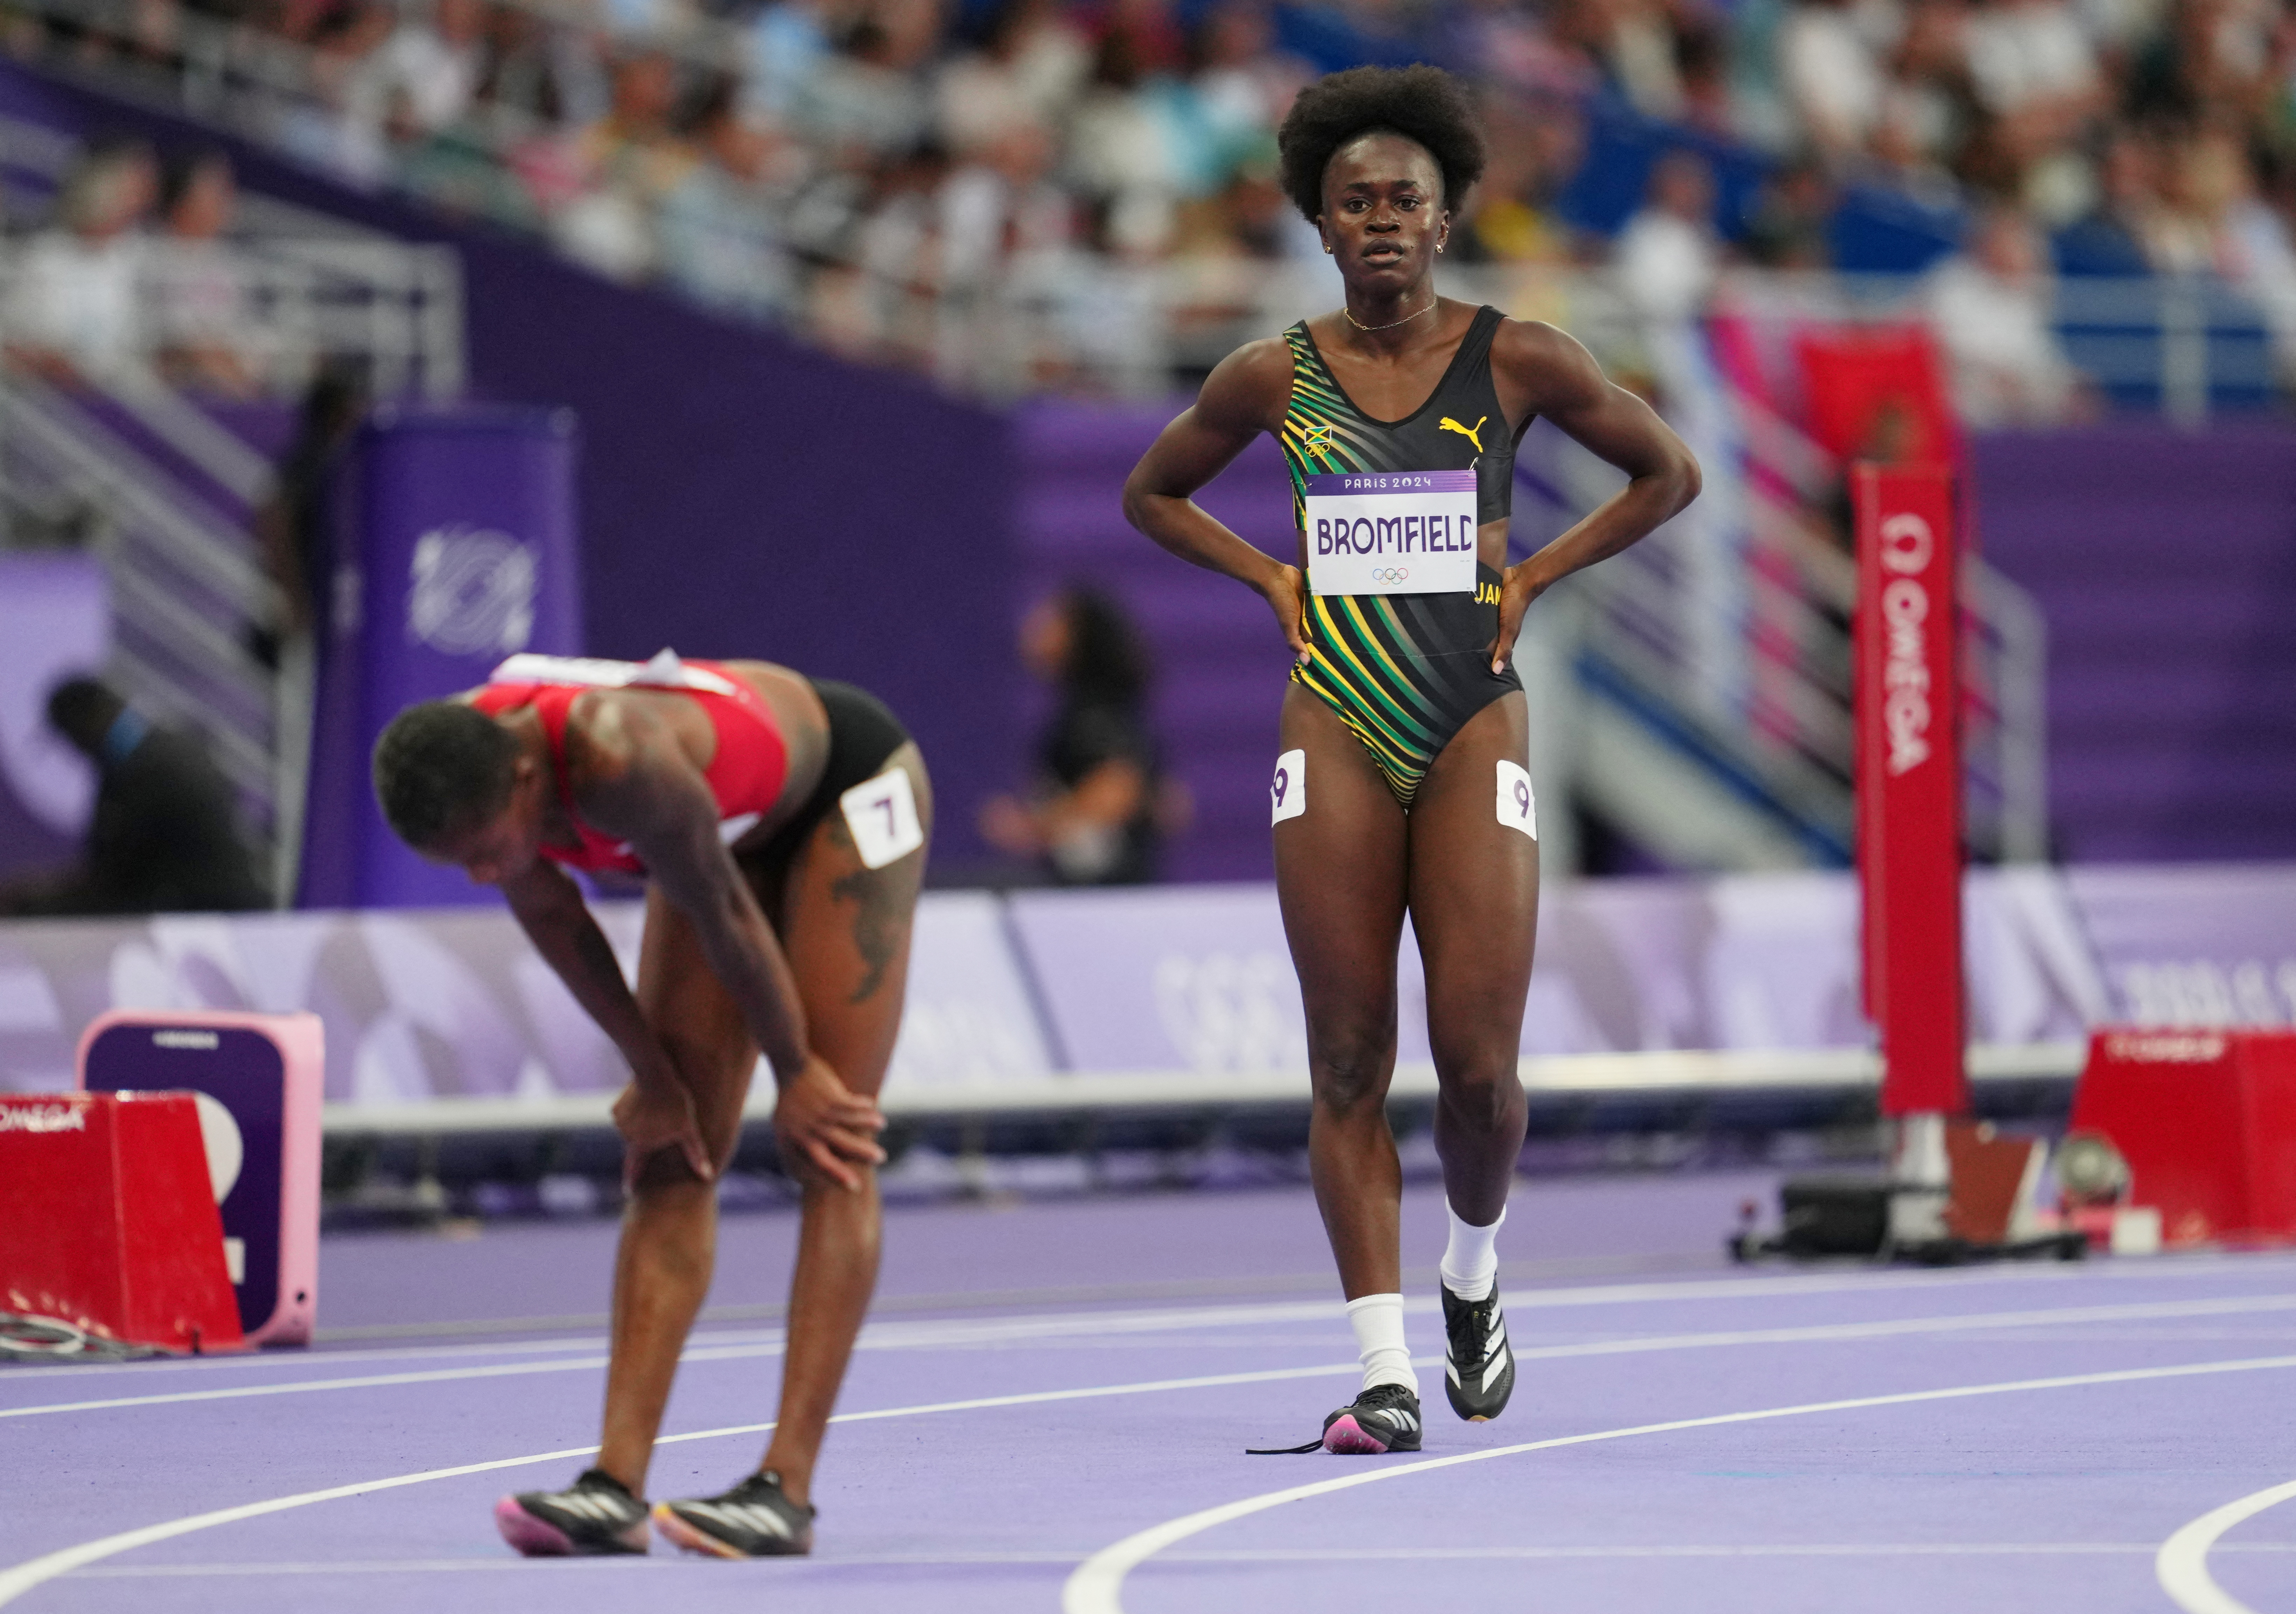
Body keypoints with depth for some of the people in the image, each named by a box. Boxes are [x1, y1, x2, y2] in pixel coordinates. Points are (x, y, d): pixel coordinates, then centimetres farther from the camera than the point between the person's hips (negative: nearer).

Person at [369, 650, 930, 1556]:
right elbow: (552, 919, -8)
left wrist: (794, 1069, -14)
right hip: (737, 822, 7)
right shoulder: (457, 769, -24)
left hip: (846, 785, -7)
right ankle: (617, 1486, -9)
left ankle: (788, 1490, -17)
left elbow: (726, 915, -28)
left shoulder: (619, 762, -43)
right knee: (671, 1156, -2)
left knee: (829, 1150, -13)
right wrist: (653, 1076, -2)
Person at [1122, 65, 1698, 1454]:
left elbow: (1669, 474, 13)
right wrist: (1270, 576, 6)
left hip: (1475, 728, -1)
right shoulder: (1276, 379, 5)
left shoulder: (1518, 361, 1)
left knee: (1479, 1063, -6)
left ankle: (1475, 1273, 25)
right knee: (1349, 1062, -4)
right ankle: (1387, 1373, -2)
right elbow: (1154, 494, 21)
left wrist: (1533, 578, 4)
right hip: (1337, 728, 1)